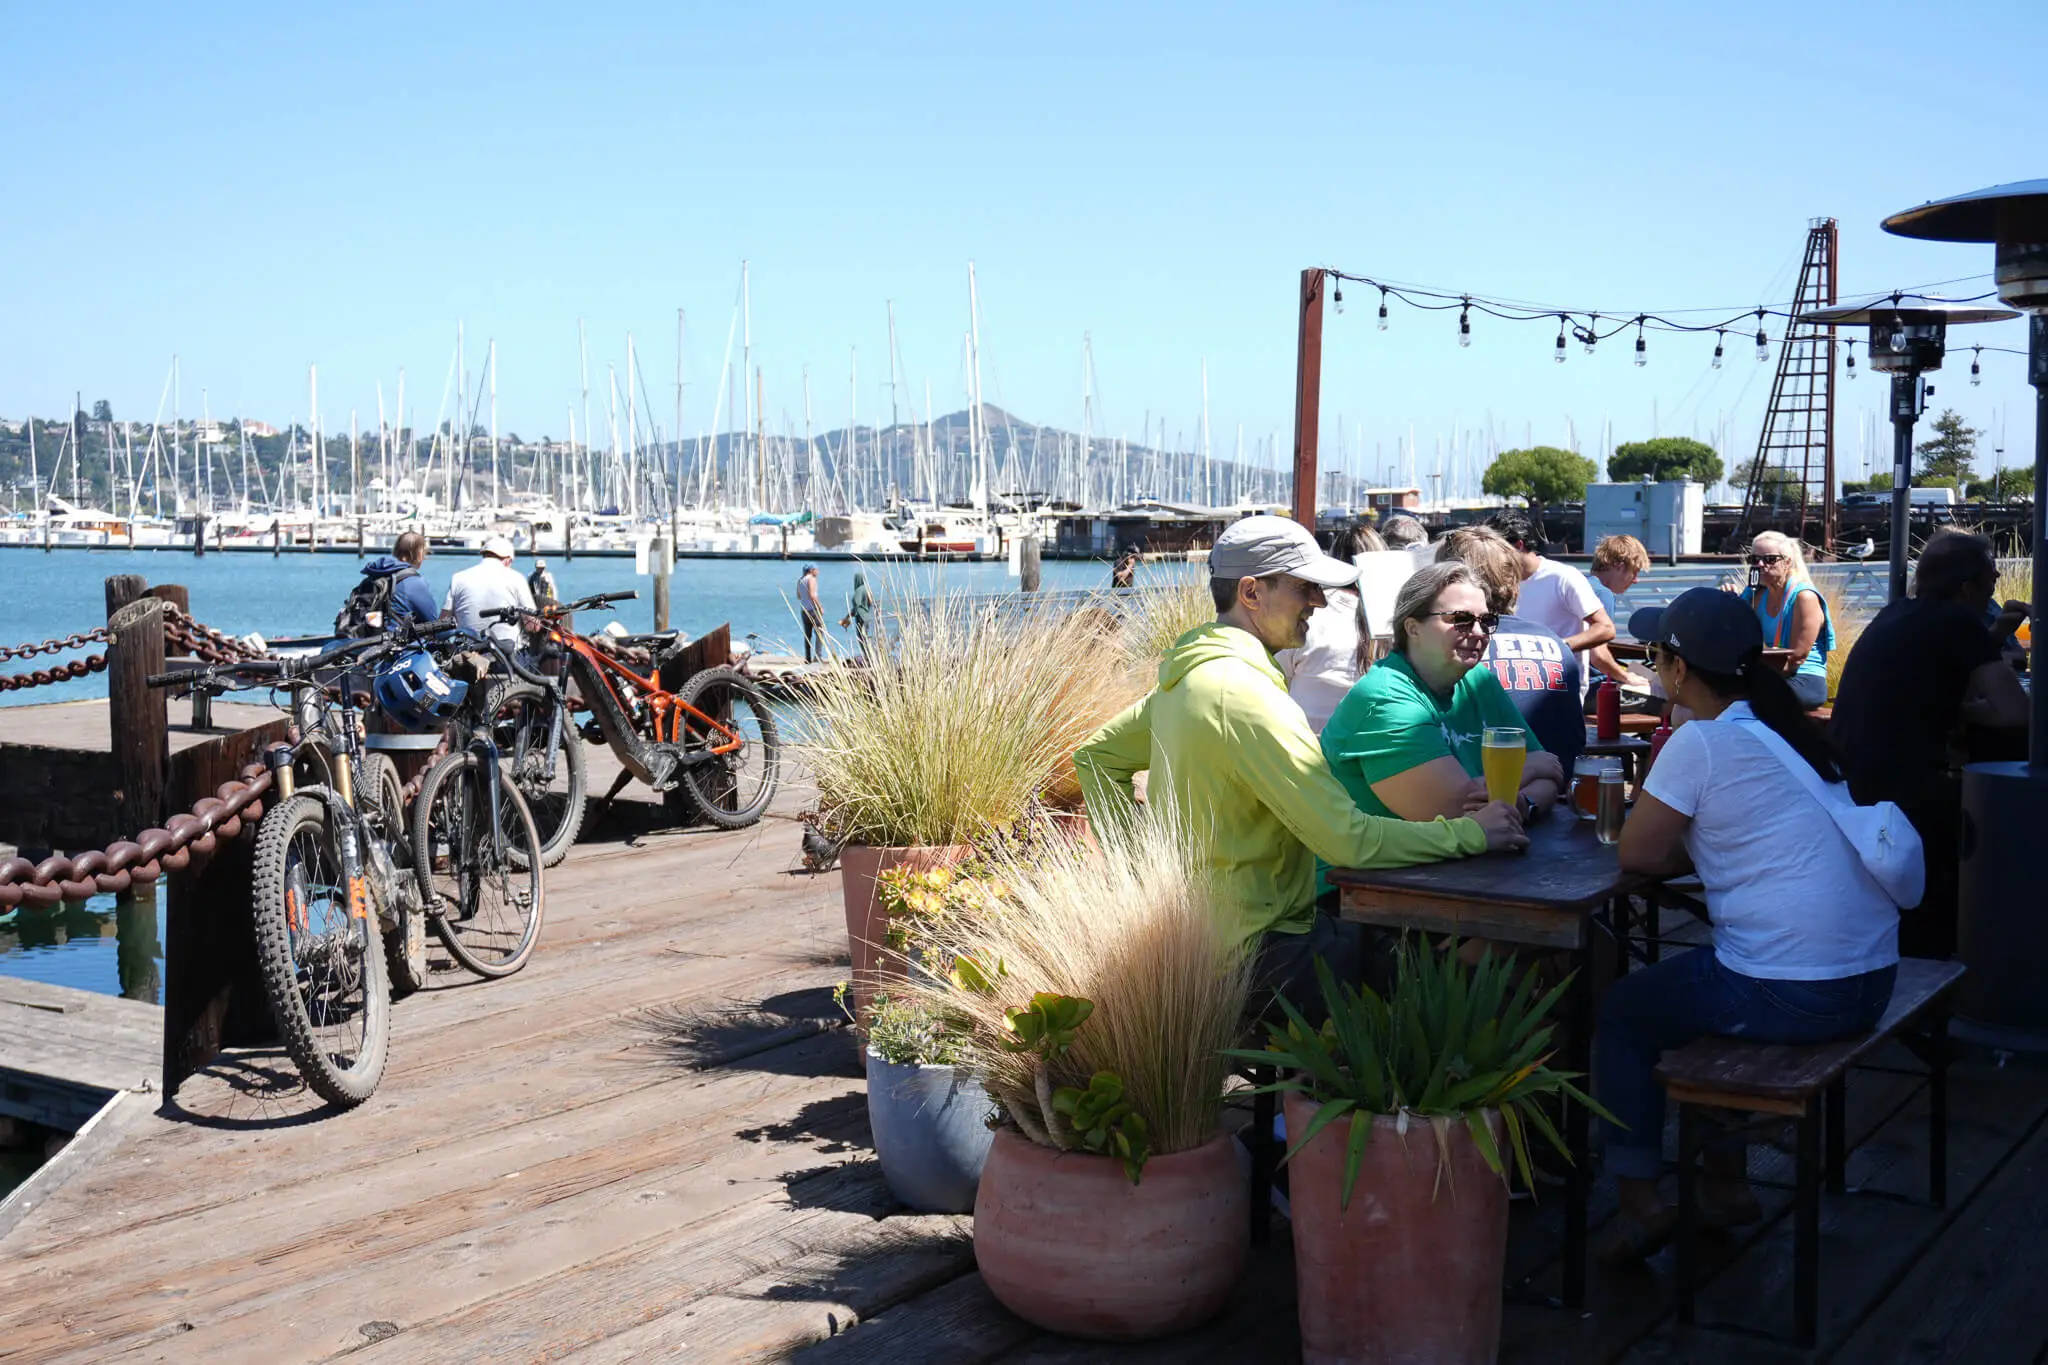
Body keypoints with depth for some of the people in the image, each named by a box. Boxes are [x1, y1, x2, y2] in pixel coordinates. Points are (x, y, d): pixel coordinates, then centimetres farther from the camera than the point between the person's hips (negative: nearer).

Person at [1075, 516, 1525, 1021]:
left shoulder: (1188, 676, 9)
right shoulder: (1244, 695, -23)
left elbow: (1095, 756, 21)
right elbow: (1348, 839, -26)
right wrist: (1470, 833, -16)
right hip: (1258, 951, -10)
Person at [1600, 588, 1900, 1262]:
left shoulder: (1702, 742, -13)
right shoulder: (1789, 729, 11)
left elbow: (1638, 855, -9)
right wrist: (1698, 844, 8)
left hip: (1790, 998, -8)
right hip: (1869, 983, 8)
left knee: (1620, 1013, 13)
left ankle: (1640, 1201, 16)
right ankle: (1726, 1183, 34)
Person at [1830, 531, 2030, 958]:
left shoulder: (1896, 616, 15)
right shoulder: (1958, 621, -8)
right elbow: (2016, 713, -13)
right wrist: (1963, 712, 3)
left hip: (1845, 790, 8)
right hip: (1897, 797, -8)